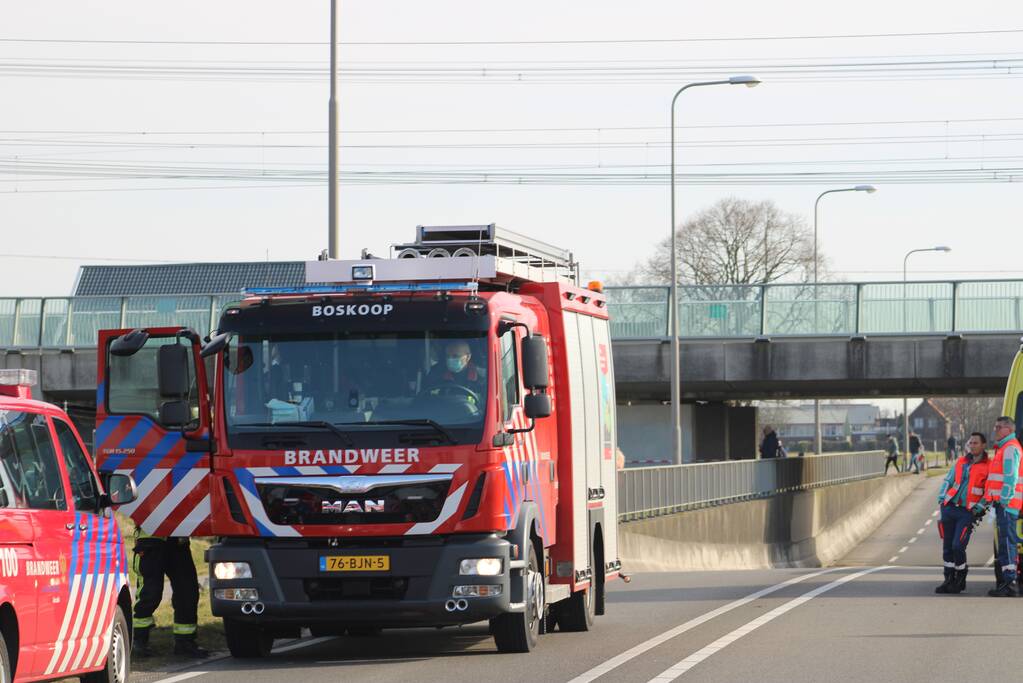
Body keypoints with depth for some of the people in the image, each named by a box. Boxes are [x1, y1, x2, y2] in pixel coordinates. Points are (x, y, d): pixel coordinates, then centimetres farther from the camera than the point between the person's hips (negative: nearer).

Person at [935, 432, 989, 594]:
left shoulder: (988, 467, -1)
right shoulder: (960, 463, 14)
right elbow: (948, 481, 19)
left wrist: (979, 508, -12)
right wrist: (941, 499, 6)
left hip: (967, 512, -5)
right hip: (949, 508, 5)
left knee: (957, 546, -13)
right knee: (947, 547, 6)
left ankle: (961, 579, 6)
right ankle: (949, 579, 17)